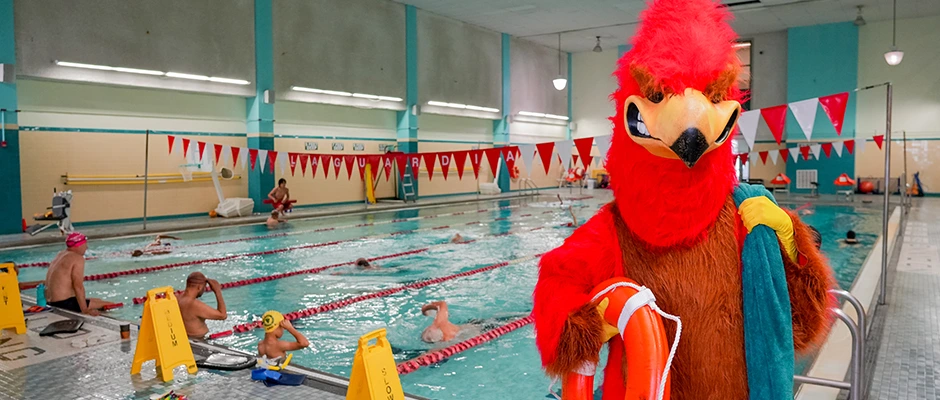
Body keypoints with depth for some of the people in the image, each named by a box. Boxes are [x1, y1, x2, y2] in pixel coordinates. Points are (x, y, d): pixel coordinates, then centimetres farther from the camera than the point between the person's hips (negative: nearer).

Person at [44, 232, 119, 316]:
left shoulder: (61, 255, 15)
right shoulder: (77, 258, -14)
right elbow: (78, 286, -22)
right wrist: (85, 310, -22)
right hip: (65, 303, -10)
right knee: (110, 305, -8)